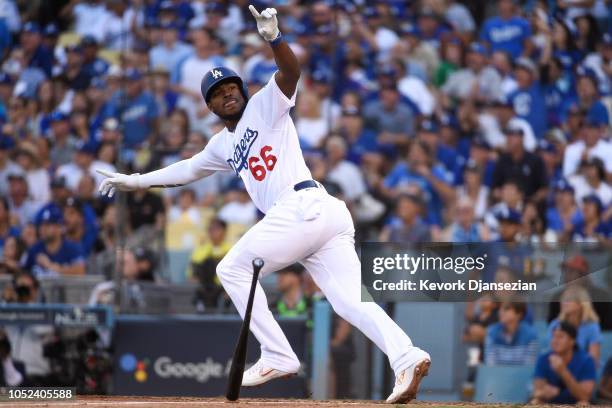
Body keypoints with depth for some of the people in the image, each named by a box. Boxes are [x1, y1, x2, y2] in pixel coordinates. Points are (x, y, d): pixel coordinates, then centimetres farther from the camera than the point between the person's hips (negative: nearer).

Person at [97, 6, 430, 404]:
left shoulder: (264, 106, 9)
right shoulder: (224, 144, 31)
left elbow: (291, 72, -9)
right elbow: (189, 169, 45)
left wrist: (274, 37, -27)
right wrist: (138, 181, 45)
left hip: (303, 205, -8)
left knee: (233, 268, 1)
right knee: (351, 301, -9)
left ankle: (278, 356, -5)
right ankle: (407, 358, -27)